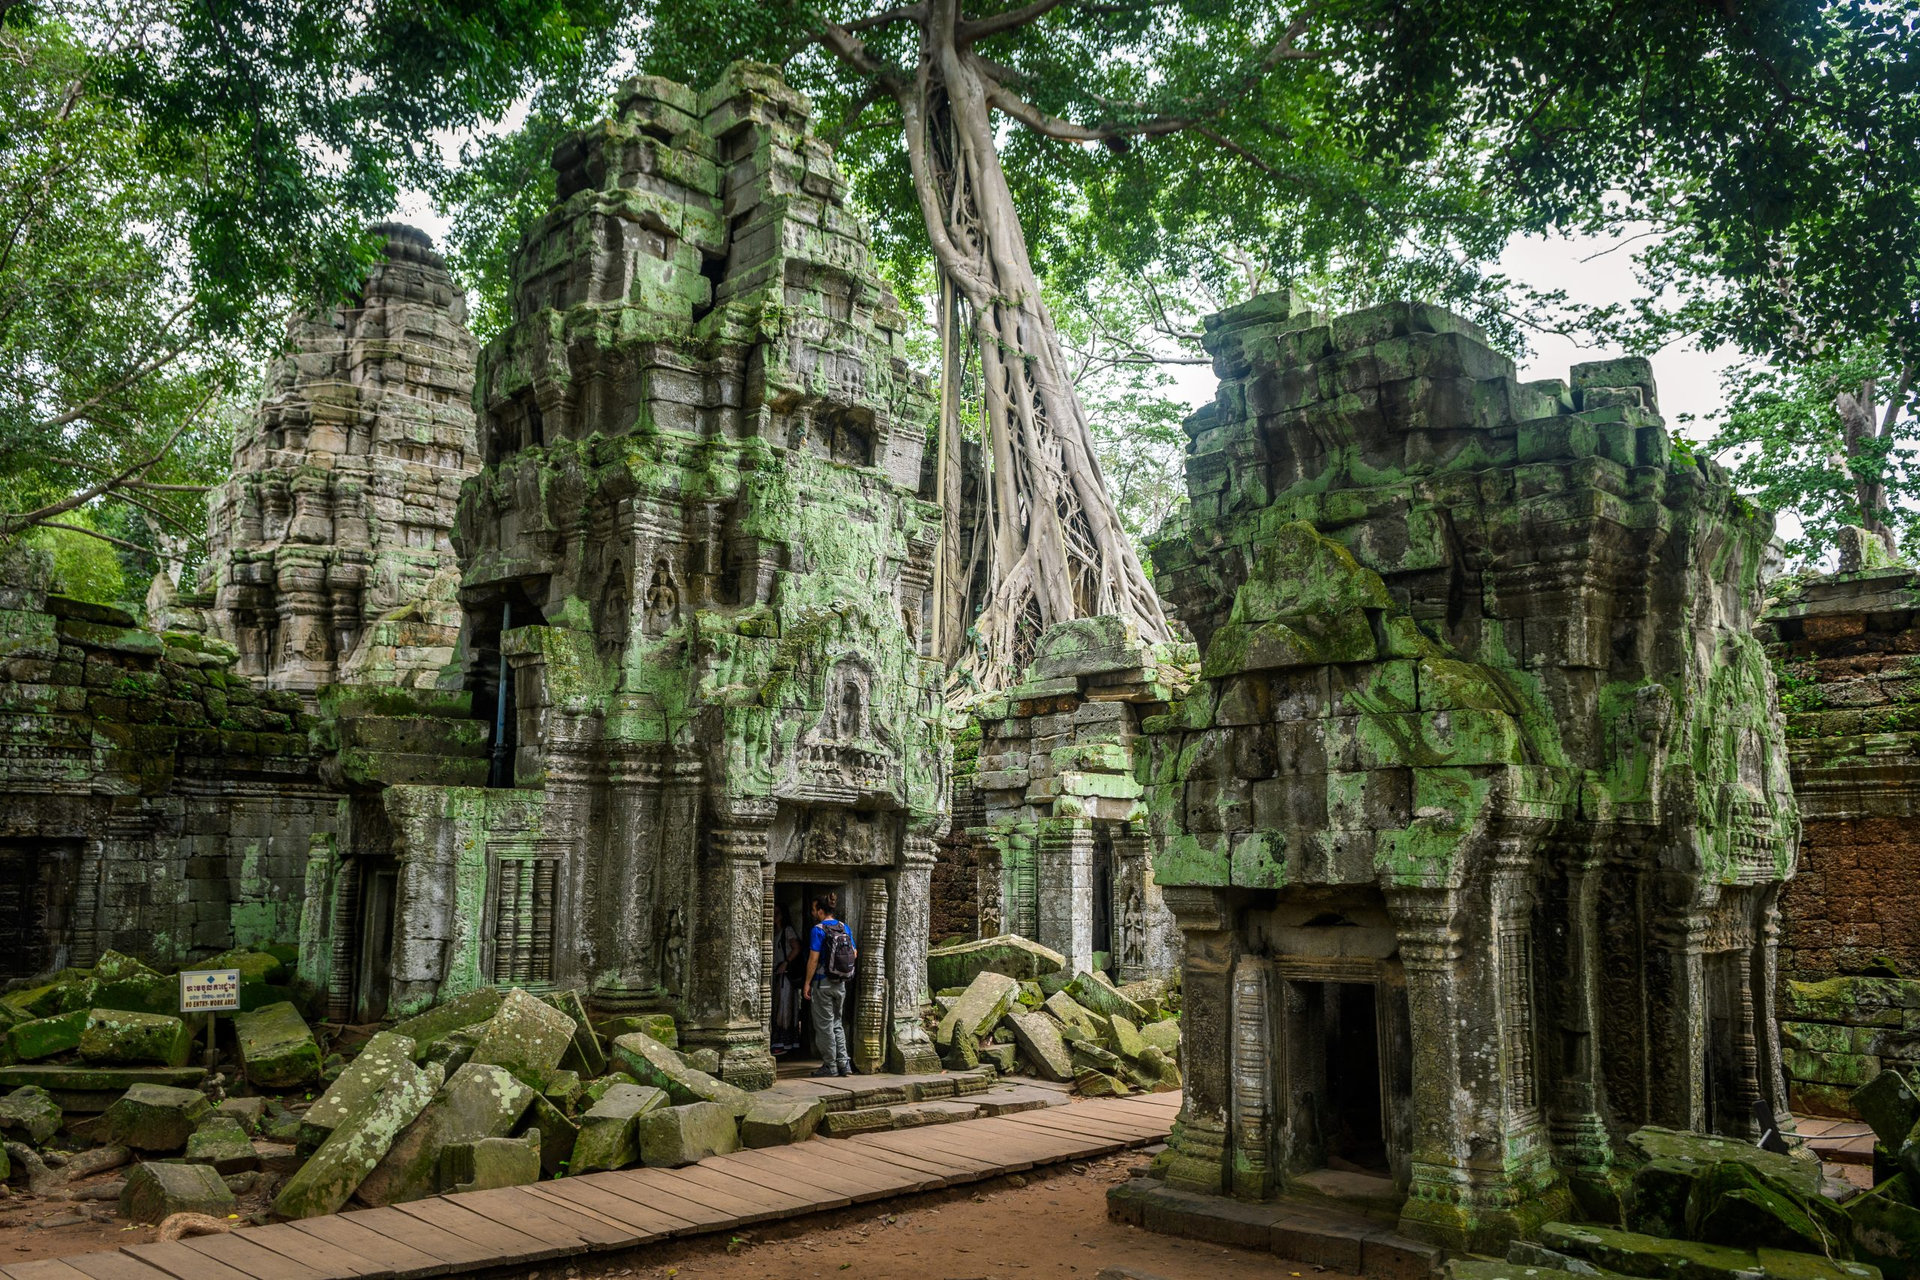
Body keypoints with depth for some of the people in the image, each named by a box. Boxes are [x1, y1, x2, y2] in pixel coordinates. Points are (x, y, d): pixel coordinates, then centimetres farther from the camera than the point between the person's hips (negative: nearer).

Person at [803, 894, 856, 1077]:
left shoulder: (818, 930, -13)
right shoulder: (844, 928, 6)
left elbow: (813, 959, -17)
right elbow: (854, 954, 9)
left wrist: (807, 983, -11)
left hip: (823, 982, -6)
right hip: (840, 984, 6)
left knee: (824, 1025, 3)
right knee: (837, 1023, 15)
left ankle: (830, 1065, 7)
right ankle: (844, 1063, 10)